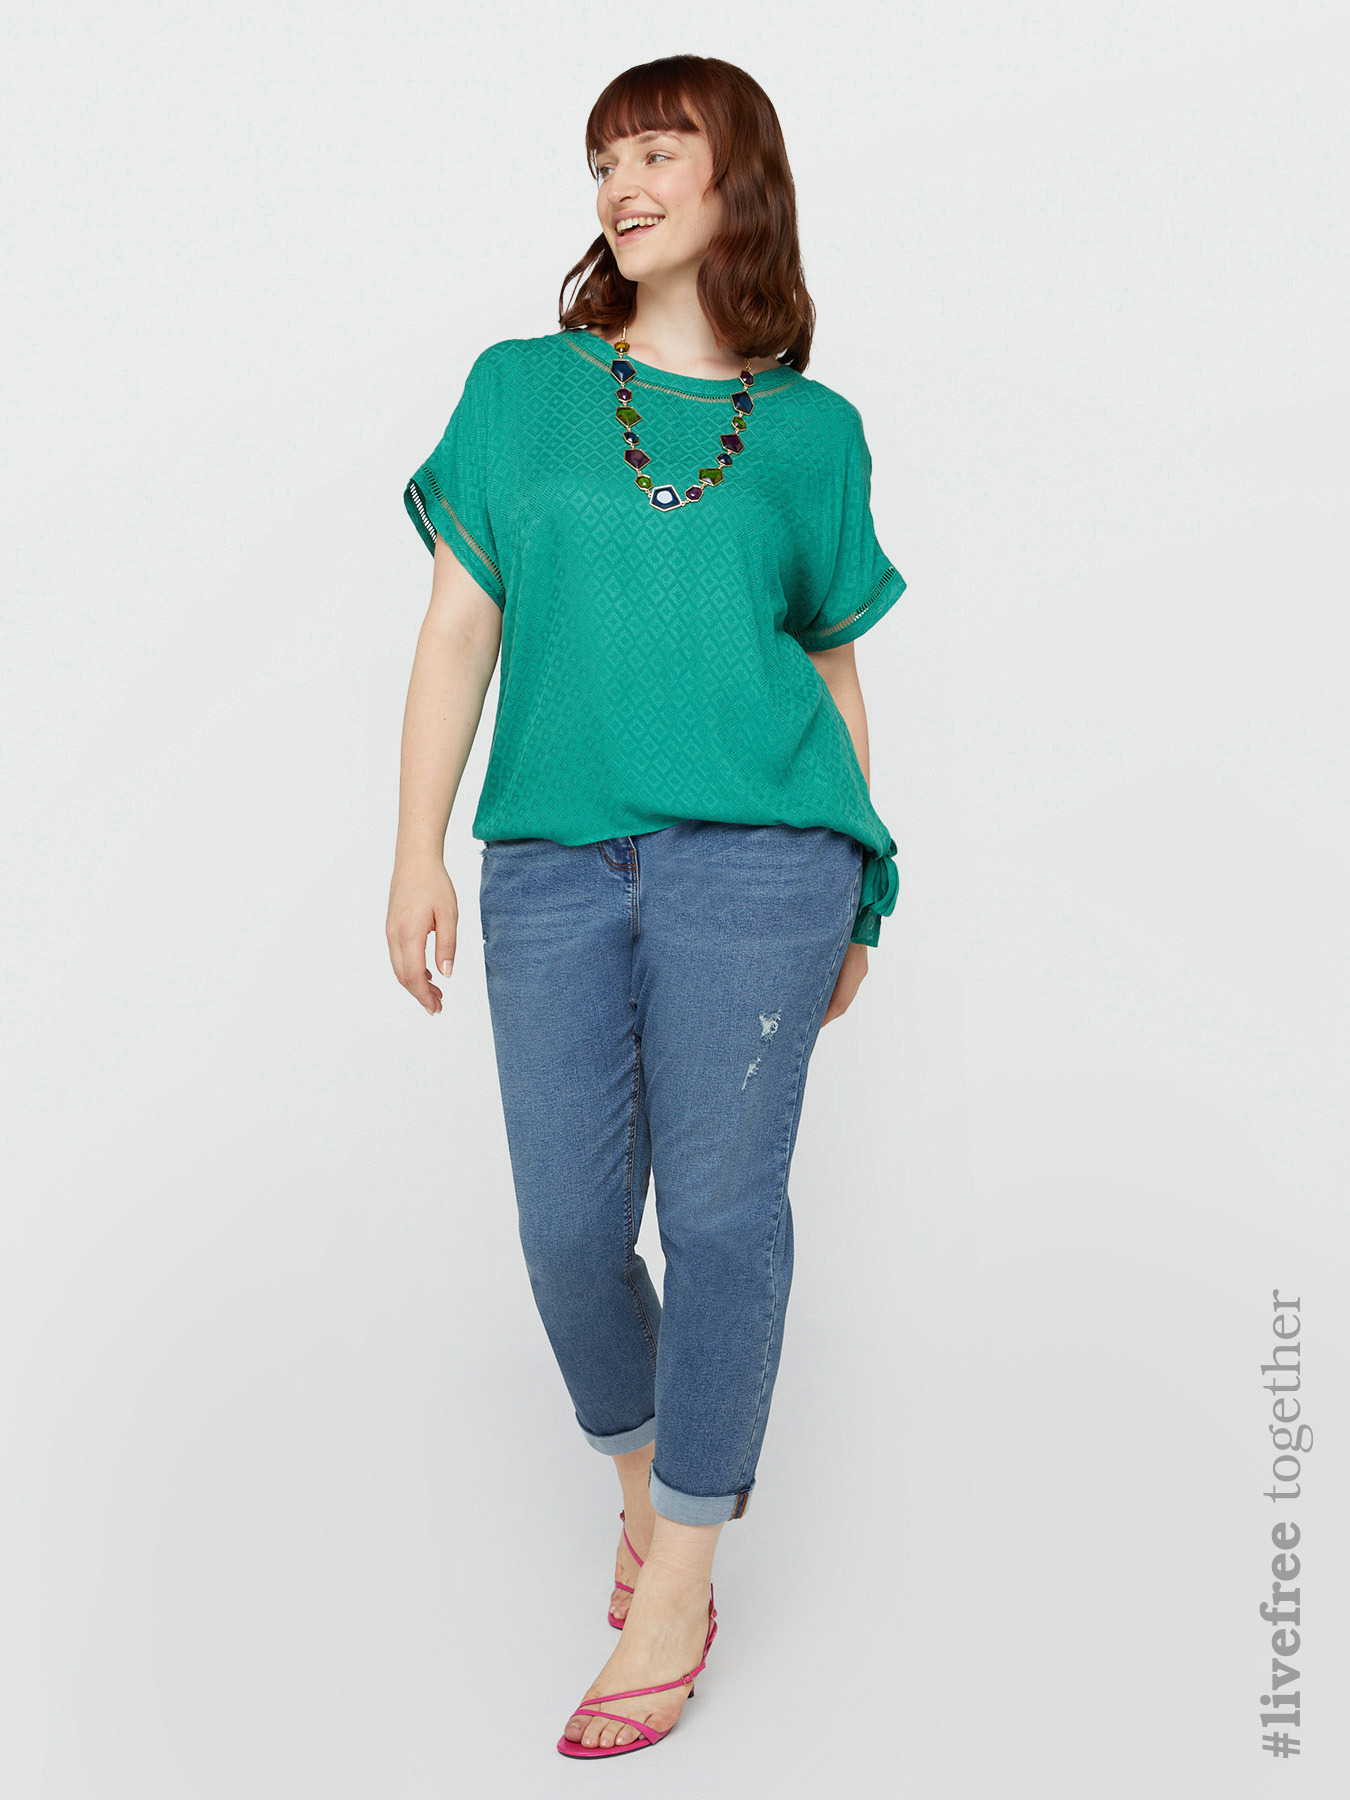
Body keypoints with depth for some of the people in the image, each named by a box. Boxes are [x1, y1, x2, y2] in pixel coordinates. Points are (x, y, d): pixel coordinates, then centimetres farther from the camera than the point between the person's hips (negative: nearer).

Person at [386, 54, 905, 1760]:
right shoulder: (521, 389, 12)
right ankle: (647, 1467, 31)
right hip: (553, 860, 2)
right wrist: (417, 850, 2)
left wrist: (857, 900, 15)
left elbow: (833, 664, 15)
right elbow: (460, 626, 9)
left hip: (753, 853, -1)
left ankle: (676, 1585, 11)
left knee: (721, 1204, -3)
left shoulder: (813, 428, 11)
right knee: (569, 1222, 3)